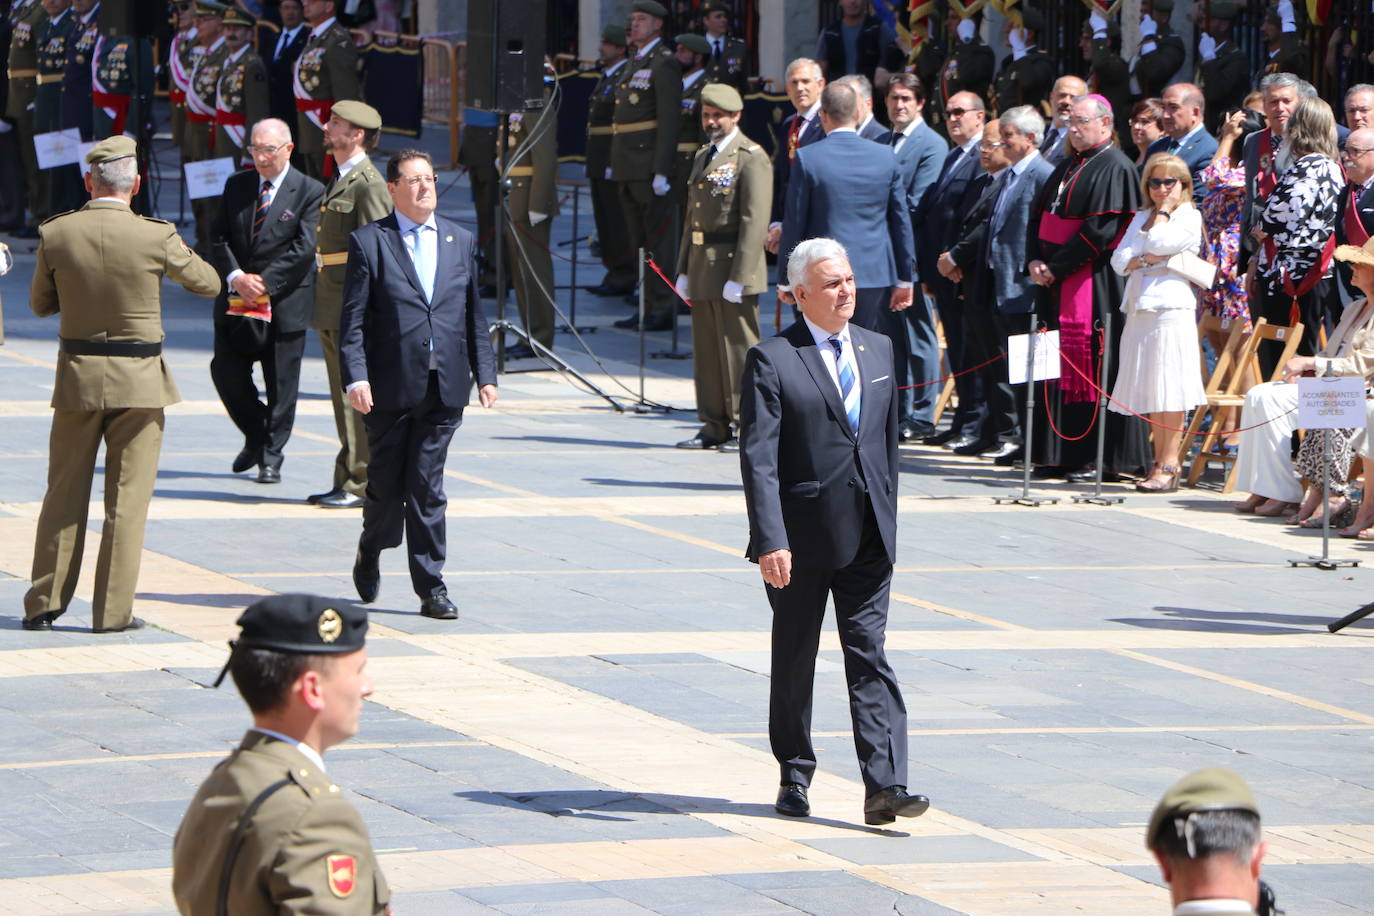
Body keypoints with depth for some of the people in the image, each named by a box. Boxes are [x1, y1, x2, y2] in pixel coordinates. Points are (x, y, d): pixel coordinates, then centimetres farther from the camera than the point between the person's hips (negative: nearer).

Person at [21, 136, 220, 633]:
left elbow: (40, 304, 7)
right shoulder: (155, 236, -12)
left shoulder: (55, 234, -6)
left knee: (64, 494, 12)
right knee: (127, 498, 5)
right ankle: (113, 610, 5)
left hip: (77, 377, 2)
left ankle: (44, 602, 15)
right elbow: (208, 284, 3)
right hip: (138, 379, -2)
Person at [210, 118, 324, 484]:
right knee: (226, 371, 1)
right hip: (236, 302, 4)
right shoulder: (237, 186, 10)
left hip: (285, 303, -4)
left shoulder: (310, 192, -5)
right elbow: (220, 238, 6)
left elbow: (304, 248, -12)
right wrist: (235, 276, -12)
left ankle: (272, 457, 13)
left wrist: (265, 282, -18)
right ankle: (255, 436, 24)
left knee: (281, 383, 1)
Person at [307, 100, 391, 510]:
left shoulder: (368, 184, -13)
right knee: (344, 398, 12)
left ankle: (358, 484, -5)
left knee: (356, 396, -7)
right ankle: (348, 482, 17)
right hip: (332, 309, 10)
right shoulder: (339, 180, 18)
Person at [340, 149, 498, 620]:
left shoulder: (460, 240, 13)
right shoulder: (369, 242, 0)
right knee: (386, 483, 5)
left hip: (444, 387, 2)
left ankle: (431, 586, 3)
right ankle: (370, 552, 33)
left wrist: (485, 374, 10)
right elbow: (352, 320, -4)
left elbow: (474, 314, 16)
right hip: (390, 386, -2)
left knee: (427, 488, 0)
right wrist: (355, 378, -14)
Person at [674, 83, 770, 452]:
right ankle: (715, 427, 16)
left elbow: (755, 220, -15)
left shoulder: (751, 158, -9)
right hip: (703, 269, 9)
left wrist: (738, 276, -20)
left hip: (734, 268, -9)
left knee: (739, 350, -5)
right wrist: (684, 269, 17)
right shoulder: (704, 157, 18)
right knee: (706, 352, 10)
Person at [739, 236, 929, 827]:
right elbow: (758, 460, -12)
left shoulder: (878, 351, 11)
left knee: (870, 657, -4)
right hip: (801, 537, -4)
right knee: (794, 662, 9)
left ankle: (884, 787, -10)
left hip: (867, 537, 4)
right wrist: (770, 540, -20)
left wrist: (888, 521, 14)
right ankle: (794, 779, 22)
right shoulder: (772, 360, -7)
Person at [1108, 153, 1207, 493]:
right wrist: (1144, 259, -9)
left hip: (1171, 309, -7)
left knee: (1170, 392, -9)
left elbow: (1158, 242, -15)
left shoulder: (1189, 217, 0)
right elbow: (1119, 260, 9)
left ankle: (1169, 466, -9)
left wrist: (1165, 209, -2)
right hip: (1139, 310, 7)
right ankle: (1159, 462, 13)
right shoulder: (1141, 218, 20)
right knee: (1151, 394, 8)